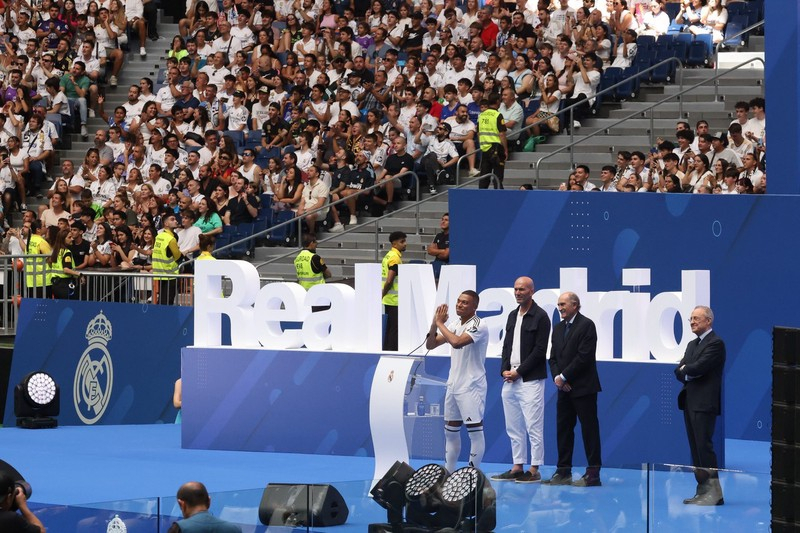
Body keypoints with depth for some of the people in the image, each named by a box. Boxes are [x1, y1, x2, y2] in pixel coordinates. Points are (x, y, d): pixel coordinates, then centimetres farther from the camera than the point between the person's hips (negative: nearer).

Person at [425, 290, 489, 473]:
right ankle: (448, 472, 22)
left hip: (472, 386, -8)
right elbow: (430, 345, 10)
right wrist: (434, 324, -7)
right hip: (453, 385, 8)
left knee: (475, 431, -5)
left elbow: (457, 342, -29)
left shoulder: (479, 325, -14)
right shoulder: (453, 324, 10)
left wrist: (440, 323, -18)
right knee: (451, 431, 13)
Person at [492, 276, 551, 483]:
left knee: (534, 427, -6)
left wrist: (518, 372, -12)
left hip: (530, 380, -8)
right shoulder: (512, 316, 16)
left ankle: (534, 470, -4)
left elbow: (540, 350, -12)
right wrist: (505, 370, 1)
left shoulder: (540, 317, -7)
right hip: (510, 380, 8)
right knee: (513, 428, 10)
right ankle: (517, 468, 15)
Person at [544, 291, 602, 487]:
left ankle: (593, 474, -4)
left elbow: (584, 356, -15)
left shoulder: (586, 325, -8)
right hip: (564, 388, 8)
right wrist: (557, 377, -4)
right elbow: (553, 357, 15)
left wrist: (564, 377, -13)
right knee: (563, 429, 8)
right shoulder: (558, 328, 16)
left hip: (583, 388, -8)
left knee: (589, 430, -5)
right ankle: (563, 472, 13)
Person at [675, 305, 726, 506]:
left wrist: (685, 369, 1)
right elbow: (679, 371, 14)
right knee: (696, 448, 8)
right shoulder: (692, 345, 21)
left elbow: (698, 367, -18)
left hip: (705, 403, -9)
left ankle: (714, 492, -11)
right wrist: (687, 374, -7)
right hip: (690, 402, 9)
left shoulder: (715, 344, -8)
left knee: (704, 446, -12)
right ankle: (703, 490, 11)